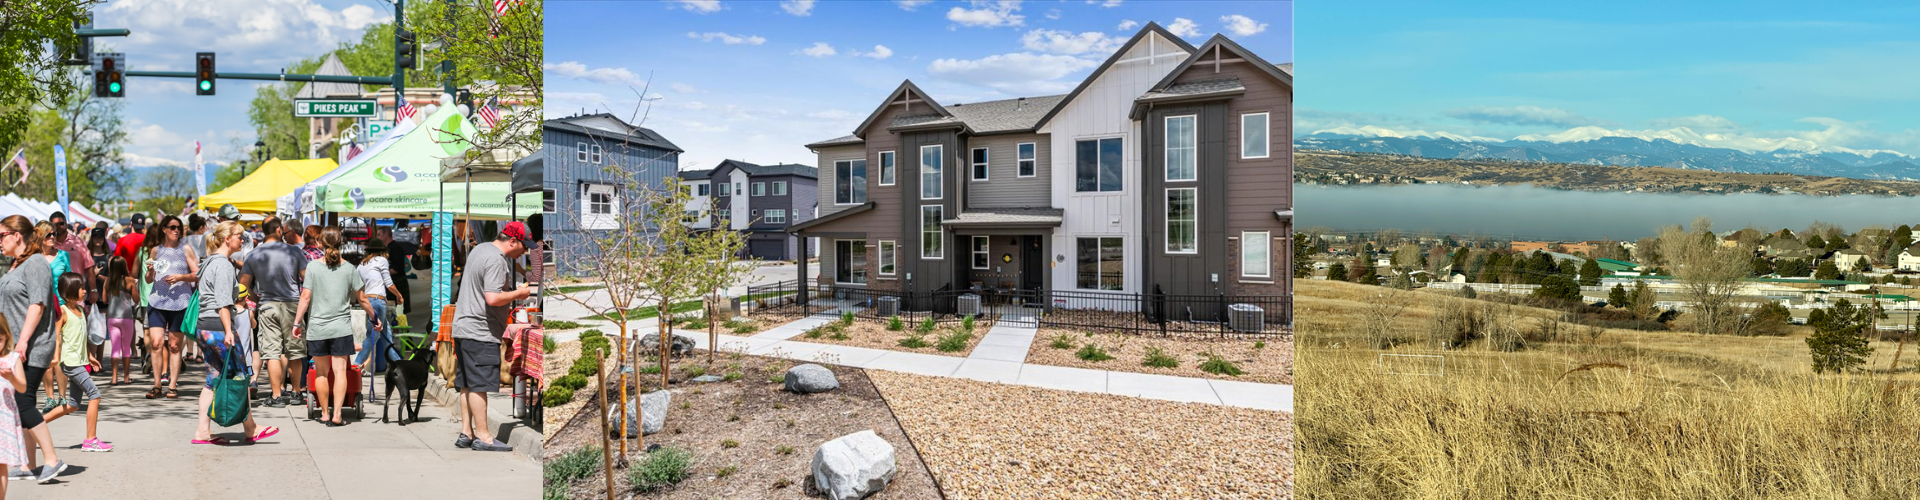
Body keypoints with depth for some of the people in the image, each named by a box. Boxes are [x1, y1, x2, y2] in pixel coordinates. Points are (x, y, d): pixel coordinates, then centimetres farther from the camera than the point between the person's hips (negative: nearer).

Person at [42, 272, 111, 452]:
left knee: (73, 405, 11)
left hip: (79, 361, 9)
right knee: (94, 394, -12)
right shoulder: (63, 311, -9)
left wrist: (89, 356, 26)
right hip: (70, 361, -9)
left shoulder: (80, 310, 15)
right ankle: (90, 440, -8)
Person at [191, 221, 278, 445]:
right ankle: (251, 430, 6)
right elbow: (223, 302, -19)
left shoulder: (211, 261, 18)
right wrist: (228, 331, -23)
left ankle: (203, 431, 10)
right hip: (218, 326, -10)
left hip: (203, 326, 10)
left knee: (214, 379, 11)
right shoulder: (223, 264, -12)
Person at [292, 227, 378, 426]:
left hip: (317, 327, 0)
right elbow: (361, 299, 6)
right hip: (341, 327, 0)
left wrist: (297, 322, 1)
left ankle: (325, 413, 19)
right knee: (339, 371, 0)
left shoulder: (313, 266, -3)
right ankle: (336, 414, -6)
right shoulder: (349, 268, 0)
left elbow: (306, 297, -6)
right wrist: (374, 318, 19)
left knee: (321, 373, 11)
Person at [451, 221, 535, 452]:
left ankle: (466, 433, 18)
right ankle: (482, 436, 0)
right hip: (480, 332, -10)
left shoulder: (479, 249, 15)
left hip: (463, 328, 10)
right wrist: (518, 293, -10)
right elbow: (493, 298, -26)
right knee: (479, 385, -5)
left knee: (467, 384, 12)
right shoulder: (496, 260, -17)